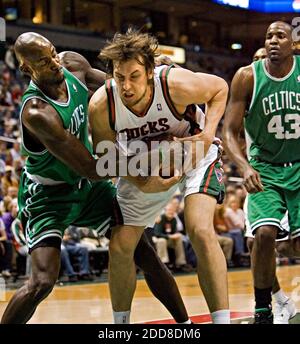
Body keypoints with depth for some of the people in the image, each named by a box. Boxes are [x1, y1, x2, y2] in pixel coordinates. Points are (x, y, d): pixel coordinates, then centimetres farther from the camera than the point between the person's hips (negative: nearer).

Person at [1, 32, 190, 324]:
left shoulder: (73, 64, -12)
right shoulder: (36, 113, -34)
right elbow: (92, 170, -32)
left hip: (89, 186, 7)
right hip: (47, 195, -7)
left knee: (146, 255, 5)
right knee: (42, 282, -21)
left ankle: (184, 323, 18)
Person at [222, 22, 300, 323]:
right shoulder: (247, 77, -10)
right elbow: (229, 131, -10)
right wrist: (244, 167, -27)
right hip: (265, 167, -1)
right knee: (265, 233, -19)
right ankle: (263, 310, -2)